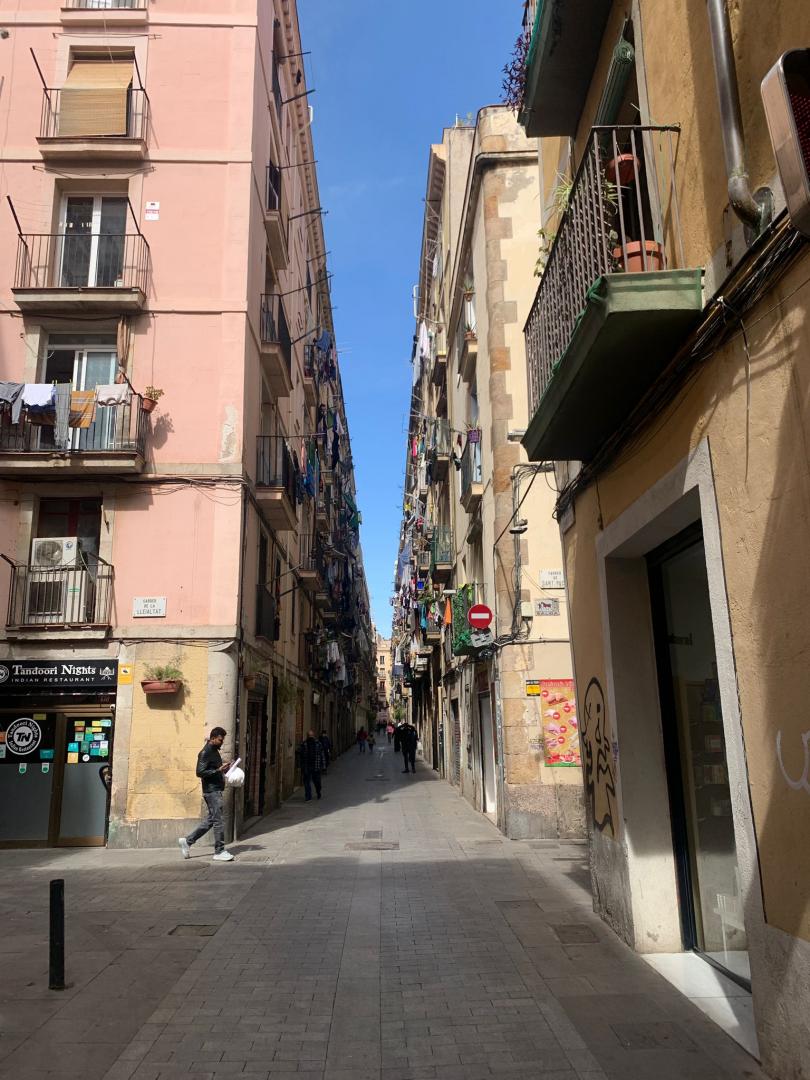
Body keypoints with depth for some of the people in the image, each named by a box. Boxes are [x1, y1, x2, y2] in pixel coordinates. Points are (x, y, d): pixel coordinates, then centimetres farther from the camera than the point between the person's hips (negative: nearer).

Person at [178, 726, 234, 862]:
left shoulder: (214, 751, 16)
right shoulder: (205, 753, -14)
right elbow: (200, 772, -21)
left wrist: (224, 770, 9)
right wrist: (218, 770, -25)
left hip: (216, 790, 10)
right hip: (211, 791, -10)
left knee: (211, 820, 14)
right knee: (218, 821, -6)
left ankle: (187, 841, 22)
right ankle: (219, 852, 1)